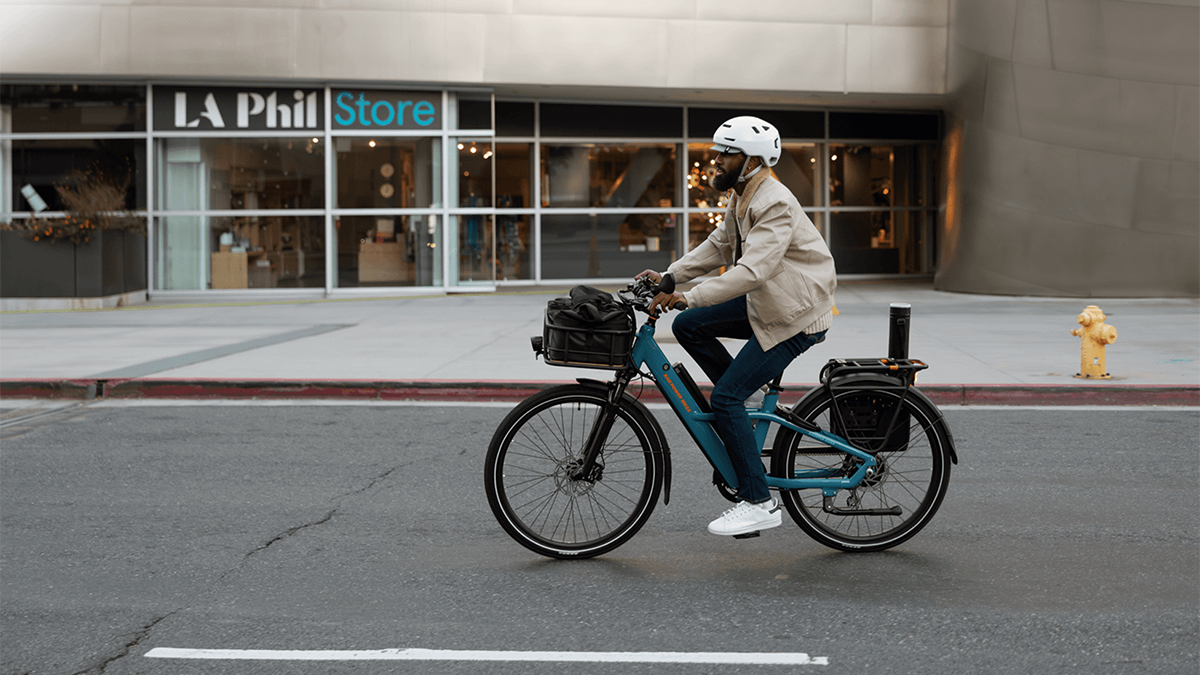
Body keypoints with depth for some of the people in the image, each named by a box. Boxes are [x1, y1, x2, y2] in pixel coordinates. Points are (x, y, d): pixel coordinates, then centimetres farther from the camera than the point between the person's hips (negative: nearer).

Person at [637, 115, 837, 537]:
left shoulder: (775, 206, -24)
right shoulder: (743, 199, 9)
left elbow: (751, 271, -34)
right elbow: (717, 247, 15)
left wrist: (689, 297, -39)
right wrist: (668, 276, 2)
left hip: (795, 316, -10)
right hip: (765, 304, 10)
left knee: (726, 397, -13)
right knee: (688, 327, 5)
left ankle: (759, 503, -6)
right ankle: (746, 408, 15)